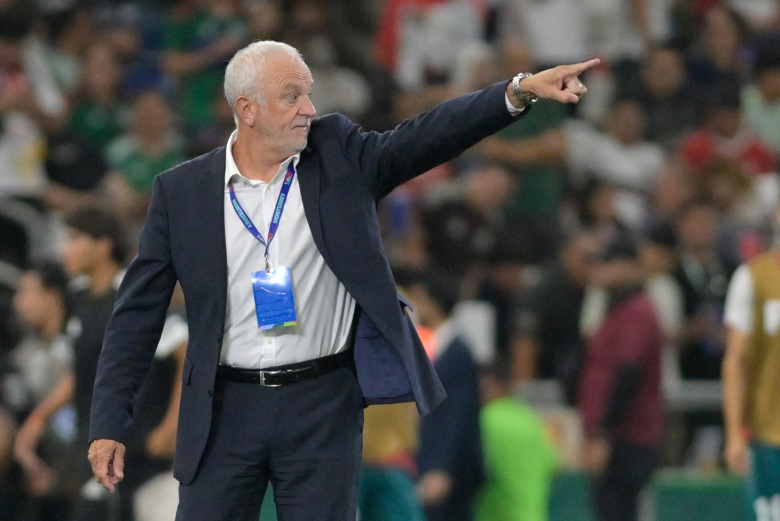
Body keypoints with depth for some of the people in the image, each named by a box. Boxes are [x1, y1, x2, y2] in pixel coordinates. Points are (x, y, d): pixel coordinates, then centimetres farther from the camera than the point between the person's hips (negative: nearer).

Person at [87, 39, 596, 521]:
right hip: (225, 410, 0)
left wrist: (520, 91, -25)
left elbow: (429, 136, -10)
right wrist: (109, 423, -1)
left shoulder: (339, 155, 2)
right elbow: (138, 313, 3)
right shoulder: (181, 191, 0)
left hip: (323, 407, 0)